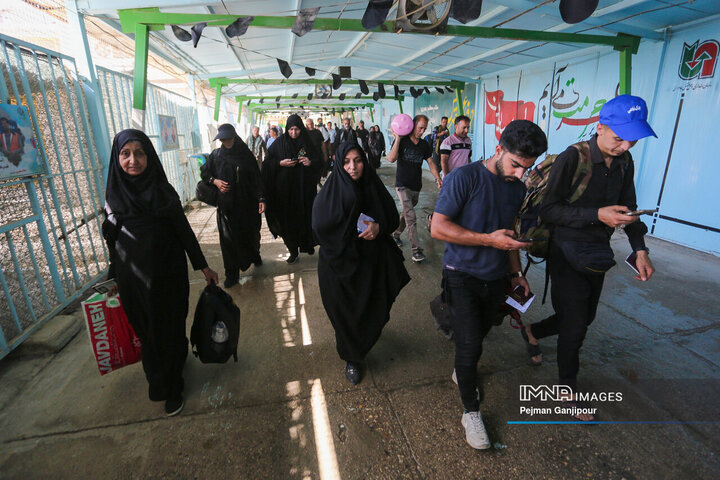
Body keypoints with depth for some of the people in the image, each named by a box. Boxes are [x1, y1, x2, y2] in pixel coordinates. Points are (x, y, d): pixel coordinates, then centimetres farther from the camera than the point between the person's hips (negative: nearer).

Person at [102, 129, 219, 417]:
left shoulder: (163, 191, -8)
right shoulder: (114, 196, -2)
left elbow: (184, 230, -4)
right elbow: (112, 241, 6)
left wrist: (203, 265, -2)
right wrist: (116, 278, 12)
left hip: (167, 274, -2)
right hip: (132, 279, 3)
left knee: (169, 330, 8)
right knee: (145, 331, 16)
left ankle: (170, 387, 28)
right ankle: (158, 379, 43)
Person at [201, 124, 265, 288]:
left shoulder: (246, 154, -1)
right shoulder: (216, 155, 3)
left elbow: (257, 177, -4)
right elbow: (204, 172, 14)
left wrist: (261, 198, -12)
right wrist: (215, 181, -6)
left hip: (247, 203, 0)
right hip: (226, 204, 1)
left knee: (251, 232, 12)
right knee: (228, 237, 1)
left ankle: (255, 255, 42)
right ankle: (232, 273, 9)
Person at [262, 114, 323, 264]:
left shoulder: (307, 143, 3)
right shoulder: (279, 143, 1)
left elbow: (320, 162, 4)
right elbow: (267, 162, 1)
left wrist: (311, 162, -17)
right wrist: (281, 163, -16)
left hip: (304, 188, 1)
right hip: (285, 188, 0)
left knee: (305, 216, 4)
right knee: (288, 218, 1)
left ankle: (307, 244, 23)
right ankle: (293, 250, 12)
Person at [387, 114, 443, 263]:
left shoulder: (424, 145, 9)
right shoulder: (402, 141, -6)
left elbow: (431, 163, 7)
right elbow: (391, 159, -19)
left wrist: (438, 178, -8)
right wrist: (397, 138, -20)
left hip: (416, 187, 5)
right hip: (403, 185, -5)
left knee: (407, 213, 17)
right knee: (411, 217, -14)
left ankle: (396, 233, 41)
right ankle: (416, 250, -14)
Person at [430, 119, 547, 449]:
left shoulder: (518, 189, 5)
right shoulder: (465, 178, -16)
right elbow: (438, 228, -22)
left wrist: (516, 273, 14)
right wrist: (489, 240, -25)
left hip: (495, 278, 6)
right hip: (463, 276, -6)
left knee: (479, 336, 20)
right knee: (470, 344, -5)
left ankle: (461, 372, 49)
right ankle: (471, 411, 17)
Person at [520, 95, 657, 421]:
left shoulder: (624, 161, 2)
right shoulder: (572, 158, -18)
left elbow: (628, 208, 10)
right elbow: (548, 210, -21)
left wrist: (640, 249, -1)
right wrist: (597, 214, -29)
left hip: (597, 252, 7)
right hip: (567, 253, -7)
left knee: (584, 317, 18)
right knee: (575, 324, 1)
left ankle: (532, 331, 45)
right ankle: (568, 389, 25)